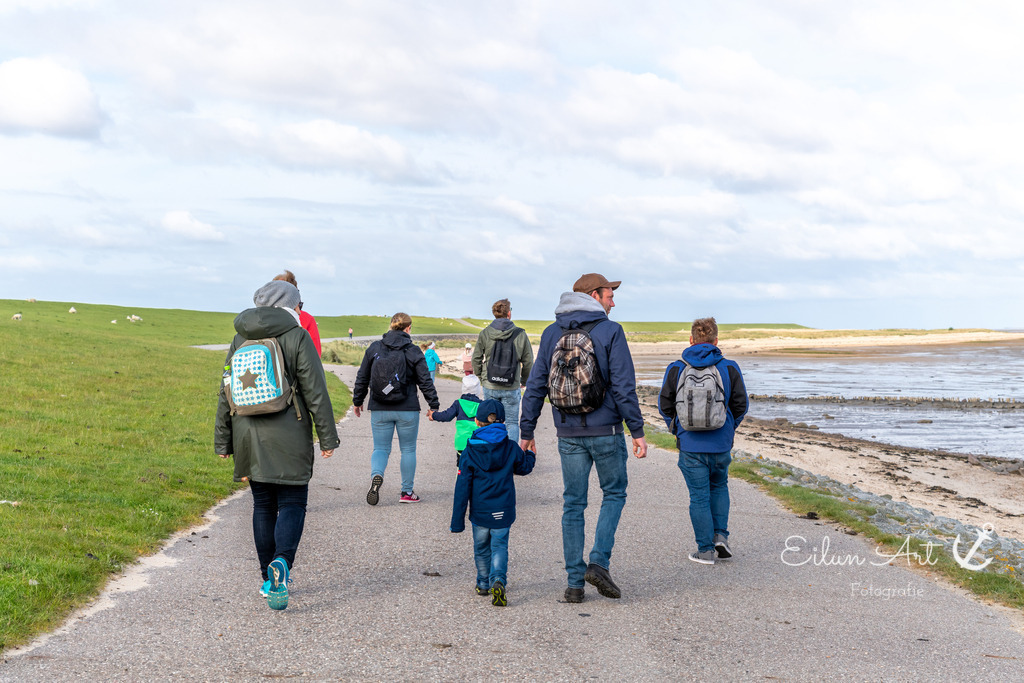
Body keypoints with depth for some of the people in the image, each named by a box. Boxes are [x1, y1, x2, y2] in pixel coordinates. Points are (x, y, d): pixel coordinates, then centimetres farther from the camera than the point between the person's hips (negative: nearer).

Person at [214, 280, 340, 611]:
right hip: (288, 438, -4)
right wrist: (328, 436, -3)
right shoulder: (297, 337, -6)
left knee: (263, 505, 13)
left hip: (249, 435, 4)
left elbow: (226, 394, 10)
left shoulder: (240, 339, 7)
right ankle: (281, 562, -24)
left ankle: (268, 579, 16)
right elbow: (315, 391, -8)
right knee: (292, 503, 1)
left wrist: (222, 441, 16)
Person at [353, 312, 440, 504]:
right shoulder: (413, 351, -5)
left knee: (380, 448, 9)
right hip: (407, 410, -2)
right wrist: (433, 406, 4)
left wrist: (357, 401, 20)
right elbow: (425, 381, -5)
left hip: (379, 409, 2)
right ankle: (407, 492, 14)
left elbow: (362, 378, 8)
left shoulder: (374, 348, 3)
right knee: (408, 449, 11)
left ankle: (376, 475, -21)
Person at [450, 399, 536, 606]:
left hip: (479, 512, 0)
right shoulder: (511, 448, -3)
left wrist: (458, 521, -2)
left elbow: (463, 488, -6)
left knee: (481, 548, 18)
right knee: (499, 547, 4)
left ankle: (484, 584, 29)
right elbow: (524, 467, 16)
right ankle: (498, 581, -18)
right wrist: (530, 454, 40)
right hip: (503, 511, 0)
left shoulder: (469, 452, -7)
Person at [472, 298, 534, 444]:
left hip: (490, 387, 2)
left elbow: (476, 358, 2)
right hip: (511, 388, -1)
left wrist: (480, 377, 18)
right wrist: (524, 380, 16)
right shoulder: (520, 334, -6)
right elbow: (528, 362, 0)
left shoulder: (485, 333, -3)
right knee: (512, 423, 9)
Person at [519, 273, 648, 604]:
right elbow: (624, 386, -12)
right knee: (614, 495, 14)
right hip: (605, 430, -3)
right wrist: (637, 431, -9)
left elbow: (535, 386, 6)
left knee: (573, 504, 9)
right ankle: (599, 562, -1)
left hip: (568, 433, 4)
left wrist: (527, 431, 11)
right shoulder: (610, 332, -7)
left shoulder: (552, 333, 7)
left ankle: (575, 582, 8)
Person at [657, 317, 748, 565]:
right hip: (721, 444, 1)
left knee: (699, 496, 6)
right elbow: (740, 405, 2)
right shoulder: (729, 368, -2)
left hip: (690, 445, -1)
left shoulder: (676, 369, -4)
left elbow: (665, 404, 1)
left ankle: (706, 550, 8)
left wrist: (676, 428, 19)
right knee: (719, 487, 24)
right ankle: (720, 535, 11)